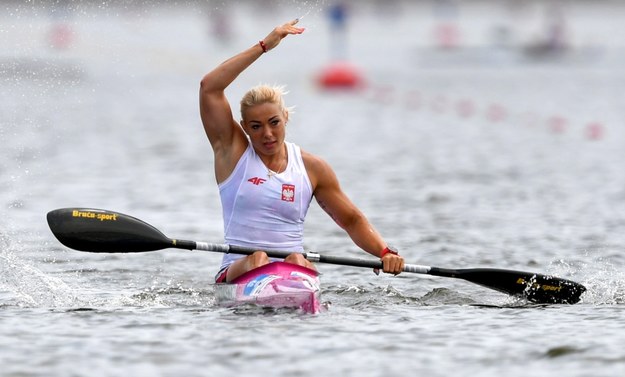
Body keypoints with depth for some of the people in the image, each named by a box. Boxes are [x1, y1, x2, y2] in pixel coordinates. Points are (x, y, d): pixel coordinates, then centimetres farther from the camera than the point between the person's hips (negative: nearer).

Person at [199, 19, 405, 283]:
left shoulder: (313, 168, 11)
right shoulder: (233, 151, 6)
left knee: (297, 261, -33)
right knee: (257, 260, -35)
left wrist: (385, 252, -3)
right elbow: (209, 87, -4)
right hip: (238, 271, -1)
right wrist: (264, 46, -4)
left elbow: (352, 221, 16)